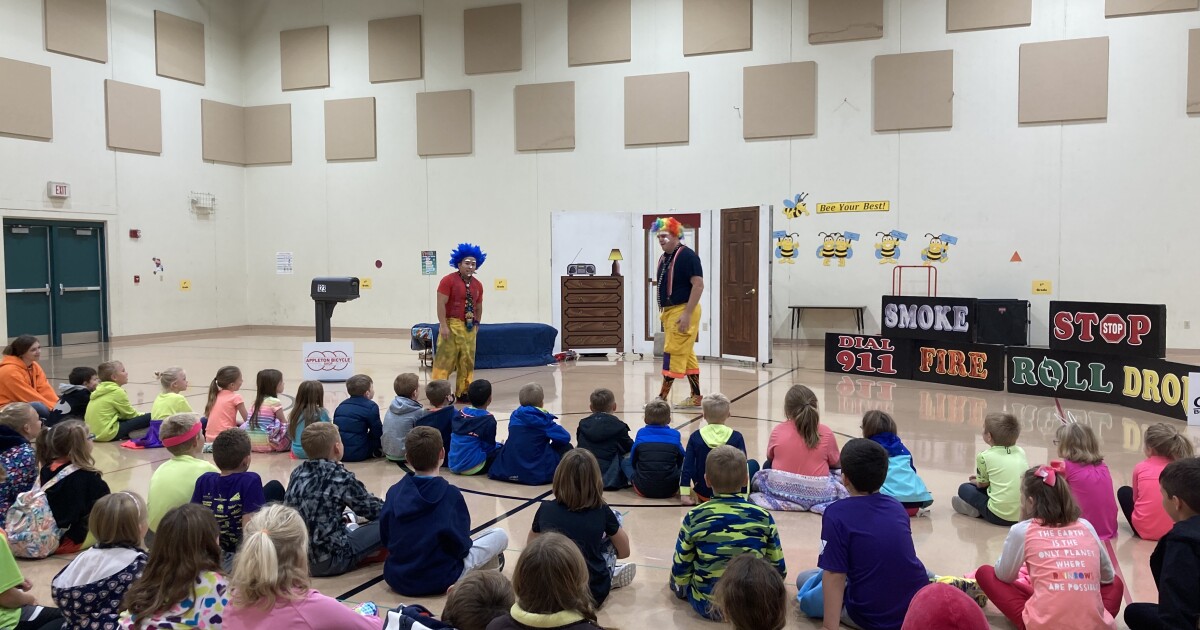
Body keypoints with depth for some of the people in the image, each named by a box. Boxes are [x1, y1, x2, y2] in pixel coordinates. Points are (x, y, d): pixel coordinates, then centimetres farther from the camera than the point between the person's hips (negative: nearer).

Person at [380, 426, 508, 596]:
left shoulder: (394, 491, -5)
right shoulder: (451, 494, -16)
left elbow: (385, 538, 4)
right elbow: (461, 546, -12)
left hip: (395, 578, 5)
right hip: (439, 581, -5)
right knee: (500, 535, 8)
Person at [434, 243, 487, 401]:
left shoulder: (478, 285, 11)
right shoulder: (448, 280, -7)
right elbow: (441, 304, -12)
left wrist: (477, 324, 16)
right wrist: (443, 325, -18)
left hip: (469, 327, 6)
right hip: (451, 325, -6)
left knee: (467, 362, 9)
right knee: (445, 360, -7)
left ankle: (463, 392, 19)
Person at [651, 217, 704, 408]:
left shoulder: (687, 255, -13)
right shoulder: (663, 258, 13)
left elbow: (698, 285, -18)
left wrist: (687, 314, -22)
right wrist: (662, 311, 16)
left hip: (683, 311, -9)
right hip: (669, 312, 9)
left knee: (673, 353, -6)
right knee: (686, 355, 12)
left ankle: (662, 398, -1)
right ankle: (695, 398, 19)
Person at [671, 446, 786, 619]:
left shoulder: (694, 517, -8)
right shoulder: (763, 516, -5)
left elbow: (680, 572, -3)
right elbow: (779, 570, 3)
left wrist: (680, 585, 19)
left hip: (707, 605, -1)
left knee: (676, 578, 25)